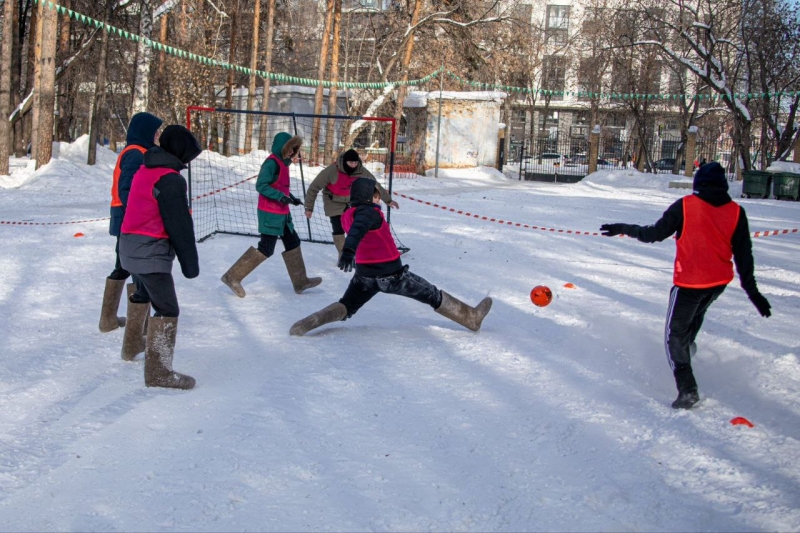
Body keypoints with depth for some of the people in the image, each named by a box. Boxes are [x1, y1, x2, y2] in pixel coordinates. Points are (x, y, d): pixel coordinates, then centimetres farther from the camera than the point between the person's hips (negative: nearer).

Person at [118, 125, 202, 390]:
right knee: (167, 308, -9)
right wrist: (190, 262, -12)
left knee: (144, 292, 31)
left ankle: (132, 345, 48)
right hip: (151, 251, -10)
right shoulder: (170, 179, -18)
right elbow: (180, 226, -18)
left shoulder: (144, 170, 10)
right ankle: (158, 371, -10)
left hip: (130, 245, 10)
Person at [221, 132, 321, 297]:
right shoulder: (272, 162, -18)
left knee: (293, 243, 15)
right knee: (266, 248, -8)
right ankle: (233, 276, -1)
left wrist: (291, 198, 14)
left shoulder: (282, 162, 10)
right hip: (271, 214, -10)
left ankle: (300, 281, 25)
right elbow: (261, 185, -23)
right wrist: (280, 196, -30)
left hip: (282, 213, 10)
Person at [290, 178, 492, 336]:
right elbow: (358, 229, -36)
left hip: (364, 274, 6)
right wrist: (348, 250, -52)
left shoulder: (348, 215, 5)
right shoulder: (370, 212, -17)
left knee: (345, 307, 17)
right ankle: (471, 318, 19)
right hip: (390, 273, -6)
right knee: (433, 295, 8)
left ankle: (309, 323, -7)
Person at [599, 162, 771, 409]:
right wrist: (752, 291, 5)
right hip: (720, 281, 5)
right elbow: (743, 255, 0)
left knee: (675, 334, 3)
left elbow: (655, 233, -7)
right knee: (697, 311, 35)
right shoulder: (736, 212, -2)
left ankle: (687, 389, -9)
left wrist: (624, 229, 8)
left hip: (689, 282, -5)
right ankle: (687, 346, 52)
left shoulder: (685, 206, -11)